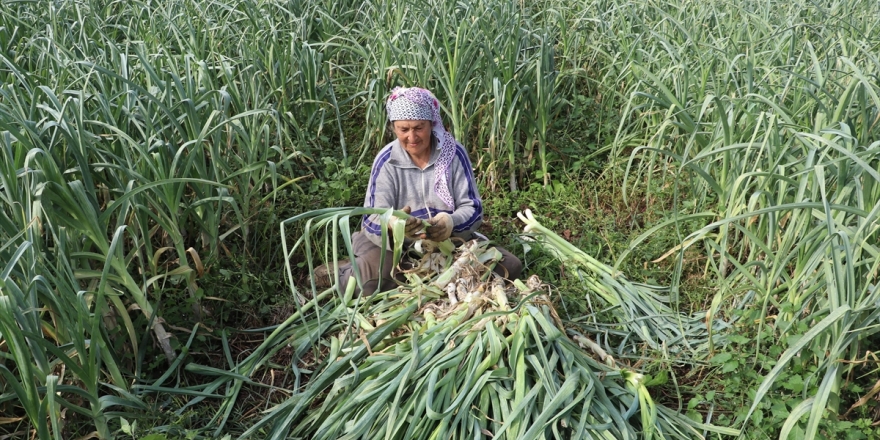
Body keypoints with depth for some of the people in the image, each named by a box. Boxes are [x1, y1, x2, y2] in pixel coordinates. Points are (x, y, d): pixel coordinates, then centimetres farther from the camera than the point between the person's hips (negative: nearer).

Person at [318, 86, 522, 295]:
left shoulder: (453, 153, -7)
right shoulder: (387, 160, -8)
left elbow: (472, 208, -7)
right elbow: (373, 219, -15)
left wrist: (451, 222, -31)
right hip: (399, 247, -2)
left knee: (509, 265, -17)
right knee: (373, 277, -33)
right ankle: (344, 273, 4)